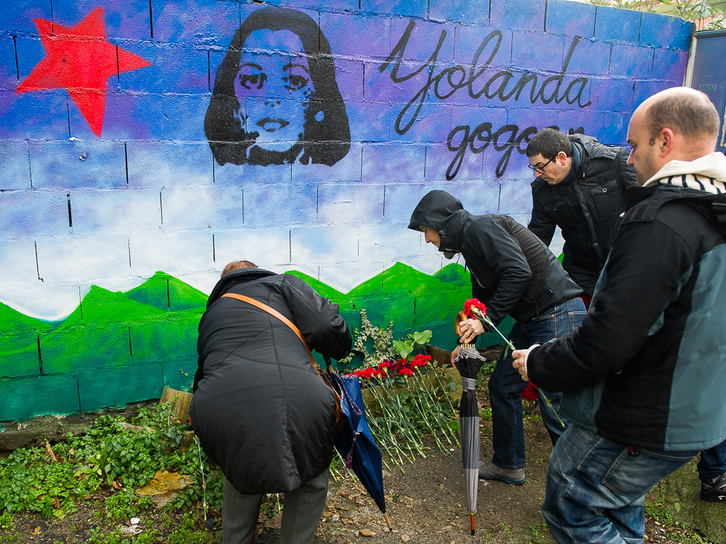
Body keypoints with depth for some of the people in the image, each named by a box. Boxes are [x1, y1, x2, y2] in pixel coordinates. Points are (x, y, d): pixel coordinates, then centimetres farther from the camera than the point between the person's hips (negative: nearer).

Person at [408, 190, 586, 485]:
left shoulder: (481, 228, -13)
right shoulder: (470, 240, 17)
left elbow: (519, 273, -25)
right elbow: (483, 298, 23)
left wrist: (486, 320, -20)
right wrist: (467, 338, 19)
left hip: (558, 316, -10)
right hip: (531, 320, 10)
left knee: (556, 410, -6)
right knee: (502, 385, 16)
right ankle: (509, 465, 32)